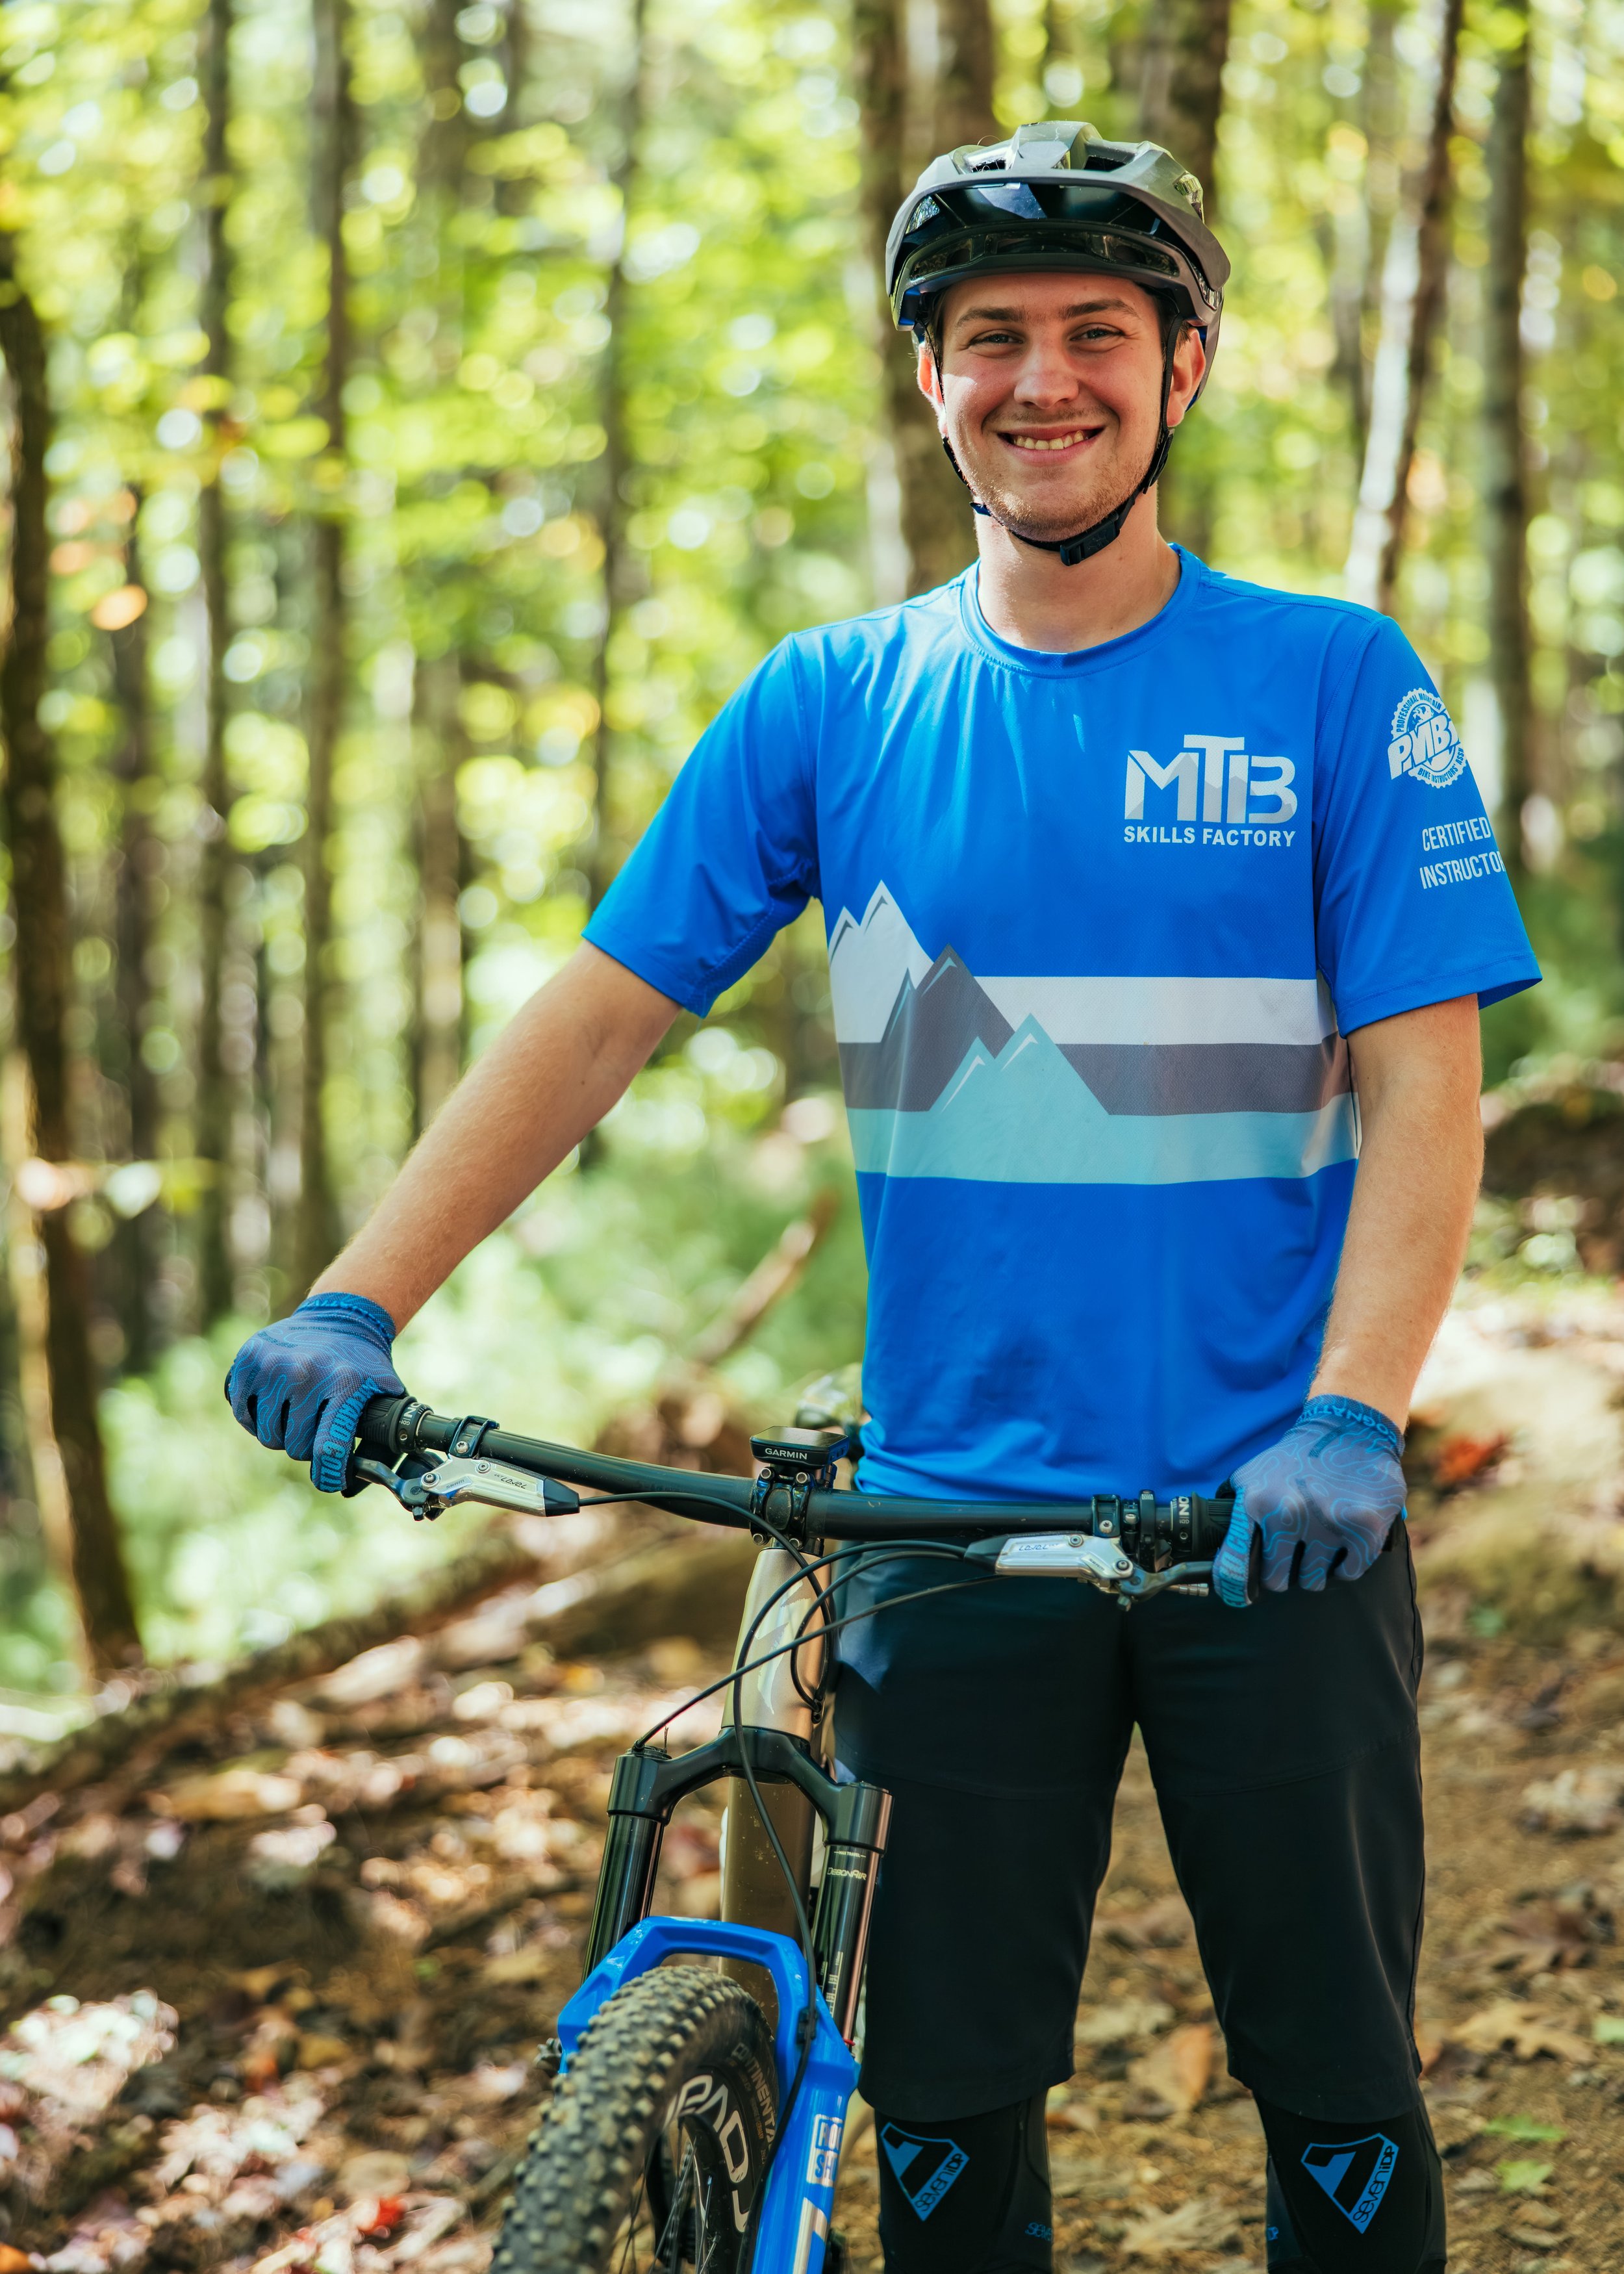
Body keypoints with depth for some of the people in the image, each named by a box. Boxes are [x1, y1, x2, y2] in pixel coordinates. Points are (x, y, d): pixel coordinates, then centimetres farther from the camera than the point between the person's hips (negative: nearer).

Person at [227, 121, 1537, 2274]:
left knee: (1342, 2097, 6)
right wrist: (356, 1305, -10)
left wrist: (1353, 1414, -21)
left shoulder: (1335, 682, 0)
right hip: (954, 1513, 2)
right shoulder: (835, 703, 5)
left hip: (1273, 1521, -1)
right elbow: (598, 1014, 2)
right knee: (948, 2100, 7)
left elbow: (1420, 1083, -6)